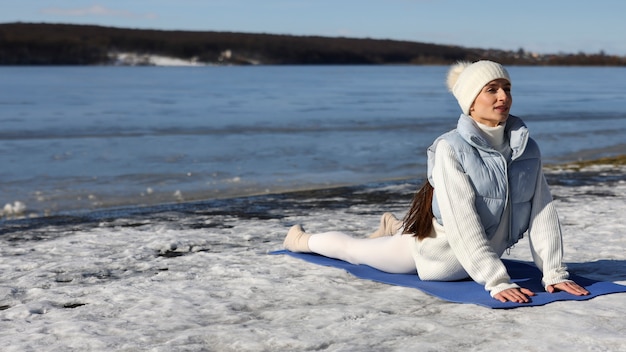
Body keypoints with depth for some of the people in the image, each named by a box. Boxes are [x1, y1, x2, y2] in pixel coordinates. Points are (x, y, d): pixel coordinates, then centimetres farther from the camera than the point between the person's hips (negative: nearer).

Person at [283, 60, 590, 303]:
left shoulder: (528, 150, -11)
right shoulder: (451, 149, -28)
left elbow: (542, 212, -14)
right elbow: (462, 222, -34)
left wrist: (554, 273, -23)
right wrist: (496, 281, -39)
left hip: (478, 257, 5)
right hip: (436, 252, -5)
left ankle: (394, 227, 64)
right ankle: (302, 240, 46)